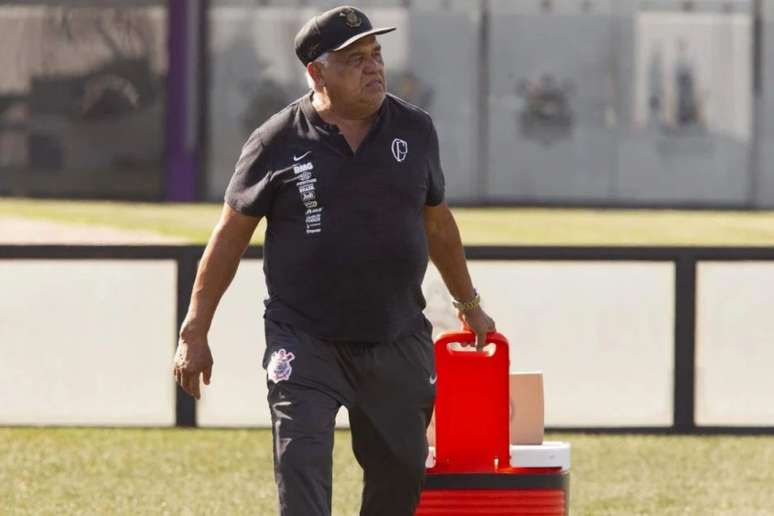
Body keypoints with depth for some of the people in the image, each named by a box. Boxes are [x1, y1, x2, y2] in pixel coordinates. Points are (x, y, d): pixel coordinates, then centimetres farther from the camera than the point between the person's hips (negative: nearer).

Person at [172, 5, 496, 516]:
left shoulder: (415, 130, 5)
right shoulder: (278, 142, -5)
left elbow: (437, 224, 19)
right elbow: (230, 237, 1)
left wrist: (470, 305, 28)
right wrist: (195, 334, 1)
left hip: (398, 343, 3)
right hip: (304, 344, -3)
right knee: (301, 475, -12)